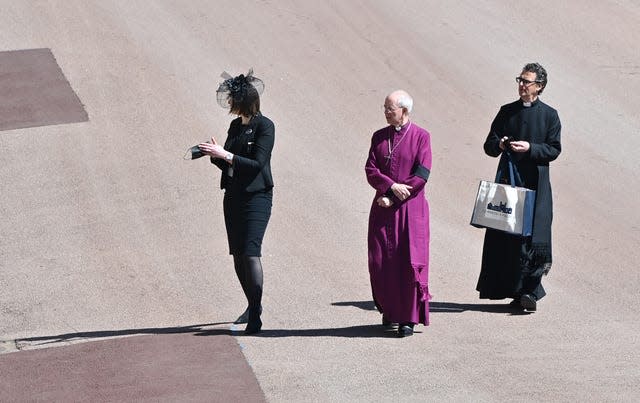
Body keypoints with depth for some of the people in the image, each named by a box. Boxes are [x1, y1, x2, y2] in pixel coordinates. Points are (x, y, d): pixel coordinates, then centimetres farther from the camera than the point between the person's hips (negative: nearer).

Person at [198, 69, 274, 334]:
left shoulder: (264, 126, -10)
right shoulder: (235, 125, 13)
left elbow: (257, 163, -18)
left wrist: (224, 154, -20)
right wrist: (214, 155, 0)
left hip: (256, 196, -8)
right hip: (233, 195, 8)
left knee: (251, 253, -15)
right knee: (238, 255, 10)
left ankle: (255, 316, -13)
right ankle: (253, 305, 24)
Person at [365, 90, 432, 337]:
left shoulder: (421, 137, -1)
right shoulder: (379, 137, 11)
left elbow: (422, 175, -9)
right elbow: (371, 171, 3)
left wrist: (393, 198, -11)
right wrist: (391, 186, -15)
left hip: (411, 208, -4)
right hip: (383, 208, 4)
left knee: (411, 262, -9)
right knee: (380, 262, 1)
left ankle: (408, 319, -4)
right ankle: (389, 311, 19)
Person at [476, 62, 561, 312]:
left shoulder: (549, 115, 4)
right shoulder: (507, 112, 11)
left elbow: (554, 150, -2)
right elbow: (489, 146, 11)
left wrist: (530, 148, -17)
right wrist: (499, 145, -11)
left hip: (535, 183, -3)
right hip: (507, 180, 3)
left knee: (532, 239, -10)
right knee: (504, 237, -1)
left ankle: (529, 292, -7)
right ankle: (517, 292, 6)